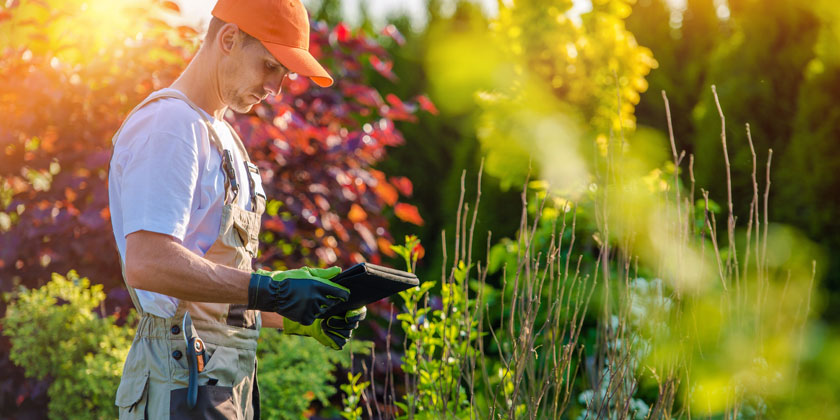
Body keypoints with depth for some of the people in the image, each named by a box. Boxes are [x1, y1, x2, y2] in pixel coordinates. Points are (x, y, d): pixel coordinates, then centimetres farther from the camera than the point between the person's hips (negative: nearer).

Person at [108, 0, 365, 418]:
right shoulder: (168, 124, -9)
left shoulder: (222, 136, 22)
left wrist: (298, 318, 10)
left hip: (231, 379, 9)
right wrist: (270, 291, -22)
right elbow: (146, 264, -23)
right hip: (183, 382, -9)